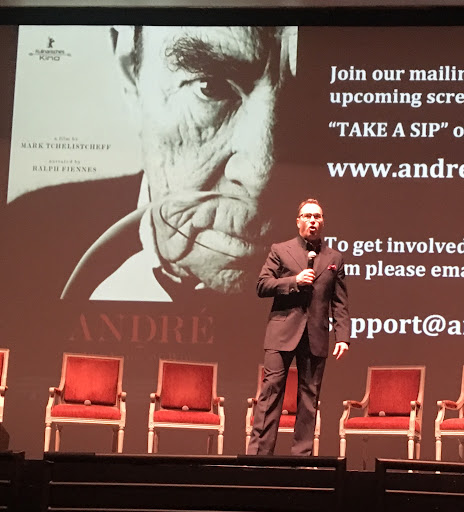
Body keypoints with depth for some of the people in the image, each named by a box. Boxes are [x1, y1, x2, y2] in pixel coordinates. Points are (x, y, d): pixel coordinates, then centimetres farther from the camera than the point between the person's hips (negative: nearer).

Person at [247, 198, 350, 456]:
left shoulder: (334, 258, 14)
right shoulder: (280, 251, 9)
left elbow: (340, 303, 10)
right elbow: (262, 285, 1)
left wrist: (342, 337, 0)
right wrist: (294, 281, -11)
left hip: (316, 337, 2)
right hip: (282, 333, -2)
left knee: (309, 396, 4)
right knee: (271, 389, -6)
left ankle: (302, 453, 9)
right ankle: (259, 450, -5)